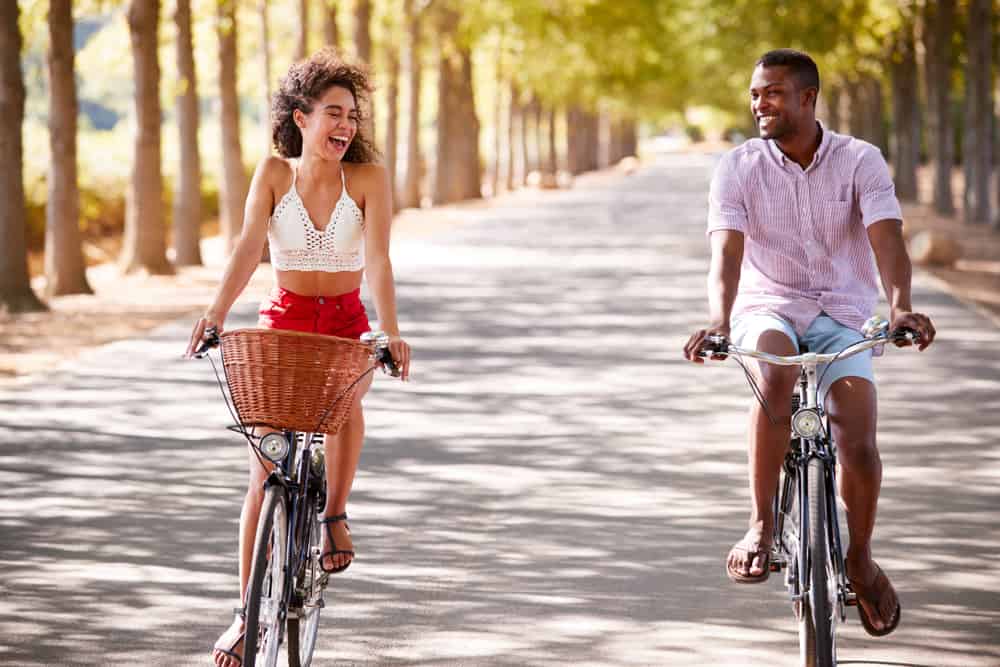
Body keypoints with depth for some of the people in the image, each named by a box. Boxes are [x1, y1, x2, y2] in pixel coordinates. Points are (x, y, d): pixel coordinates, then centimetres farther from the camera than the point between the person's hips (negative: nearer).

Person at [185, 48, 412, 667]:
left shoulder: (369, 178, -8)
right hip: (284, 321, 1)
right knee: (265, 471, -6)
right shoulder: (274, 173, -4)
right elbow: (250, 247, -15)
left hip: (346, 325, -1)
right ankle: (248, 613, 3)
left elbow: (377, 260, -18)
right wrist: (217, 312, -31)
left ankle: (335, 514, -10)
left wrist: (390, 332, -32)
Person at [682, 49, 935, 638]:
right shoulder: (739, 167, -4)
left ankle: (861, 556, 10)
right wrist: (719, 320, -36)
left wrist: (901, 307, -39)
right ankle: (762, 526, -29)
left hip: (841, 318, 0)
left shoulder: (860, 161, -6)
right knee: (775, 371, -37)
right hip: (770, 310, 0)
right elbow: (728, 251, -16)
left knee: (859, 444, -19)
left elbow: (887, 238, -19)